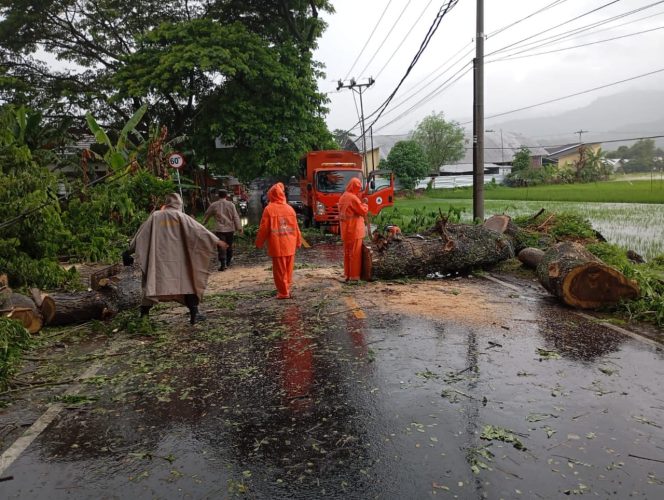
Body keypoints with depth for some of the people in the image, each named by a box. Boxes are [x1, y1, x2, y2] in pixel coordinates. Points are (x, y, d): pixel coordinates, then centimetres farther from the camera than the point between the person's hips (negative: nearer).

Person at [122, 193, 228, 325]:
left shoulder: (155, 216, 4)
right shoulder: (182, 217, -1)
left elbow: (140, 234, 7)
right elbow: (198, 230, -2)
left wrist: (130, 250, 14)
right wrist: (215, 240, 2)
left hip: (158, 259, 1)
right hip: (179, 259, -1)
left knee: (151, 284, 11)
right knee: (187, 282, 8)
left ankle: (143, 314, 12)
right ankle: (194, 314, 4)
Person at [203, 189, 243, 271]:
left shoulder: (213, 205, 0)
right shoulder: (231, 204, -1)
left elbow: (207, 215, 13)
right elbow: (236, 217, -3)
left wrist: (203, 224, 30)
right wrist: (239, 228, 1)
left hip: (219, 229, -2)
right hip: (230, 229, 2)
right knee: (229, 246, 17)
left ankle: (223, 264, -11)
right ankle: (228, 262, 28)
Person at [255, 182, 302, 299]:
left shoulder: (269, 209, -9)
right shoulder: (289, 208, 2)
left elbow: (264, 228, -7)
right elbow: (296, 227, 7)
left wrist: (259, 243, 5)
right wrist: (298, 241, 18)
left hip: (277, 245, -4)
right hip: (290, 245, 4)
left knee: (280, 270, 4)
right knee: (288, 269, 15)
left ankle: (283, 293, 8)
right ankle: (287, 290, 26)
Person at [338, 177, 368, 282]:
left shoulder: (343, 197, 11)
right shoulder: (353, 198, -16)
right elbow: (363, 211, -14)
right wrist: (365, 205, 6)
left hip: (345, 230, 8)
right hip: (354, 230, -8)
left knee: (347, 252, 14)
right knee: (355, 253, -3)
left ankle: (347, 274, 19)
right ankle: (354, 275, 0)